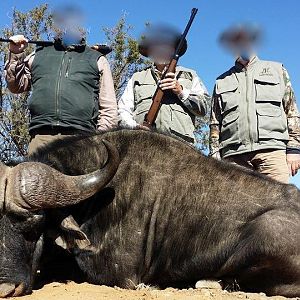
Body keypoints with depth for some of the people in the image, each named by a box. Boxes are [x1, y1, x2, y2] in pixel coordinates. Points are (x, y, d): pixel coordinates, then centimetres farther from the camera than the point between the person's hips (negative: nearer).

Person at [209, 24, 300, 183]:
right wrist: (215, 157, 6)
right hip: (234, 155, 1)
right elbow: (215, 123, 18)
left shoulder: (277, 70, 21)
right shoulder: (222, 81, 23)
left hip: (271, 149, -1)